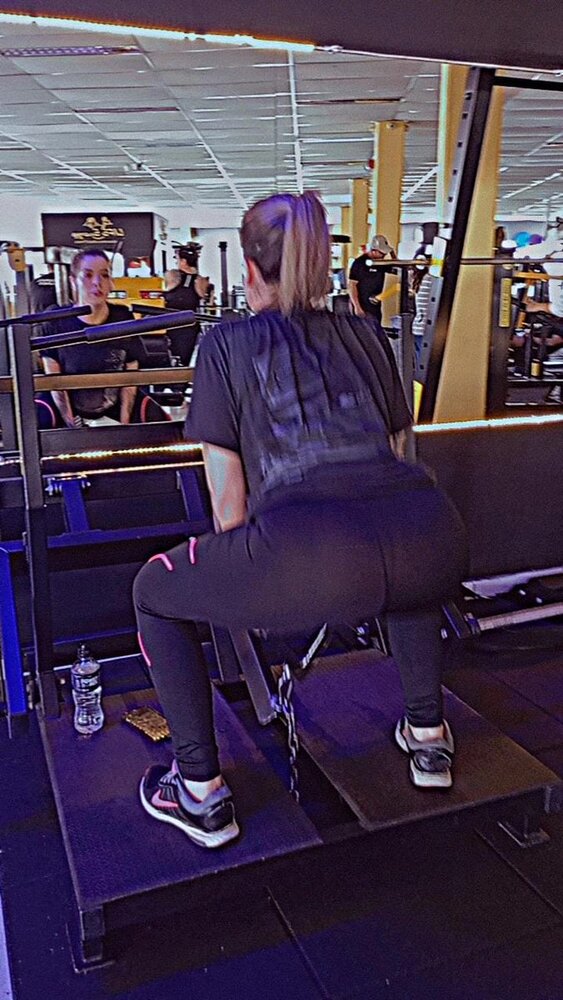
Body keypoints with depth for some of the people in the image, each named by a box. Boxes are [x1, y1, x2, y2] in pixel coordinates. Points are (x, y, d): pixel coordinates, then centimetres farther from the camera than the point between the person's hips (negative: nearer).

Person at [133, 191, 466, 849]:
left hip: (307, 558, -5)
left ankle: (202, 794, 25)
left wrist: (247, 589, 31)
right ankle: (428, 737, 45)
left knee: (155, 592, 23)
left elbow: (229, 497, 15)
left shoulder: (228, 342, 17)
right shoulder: (366, 335, 28)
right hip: (434, 542, 5)